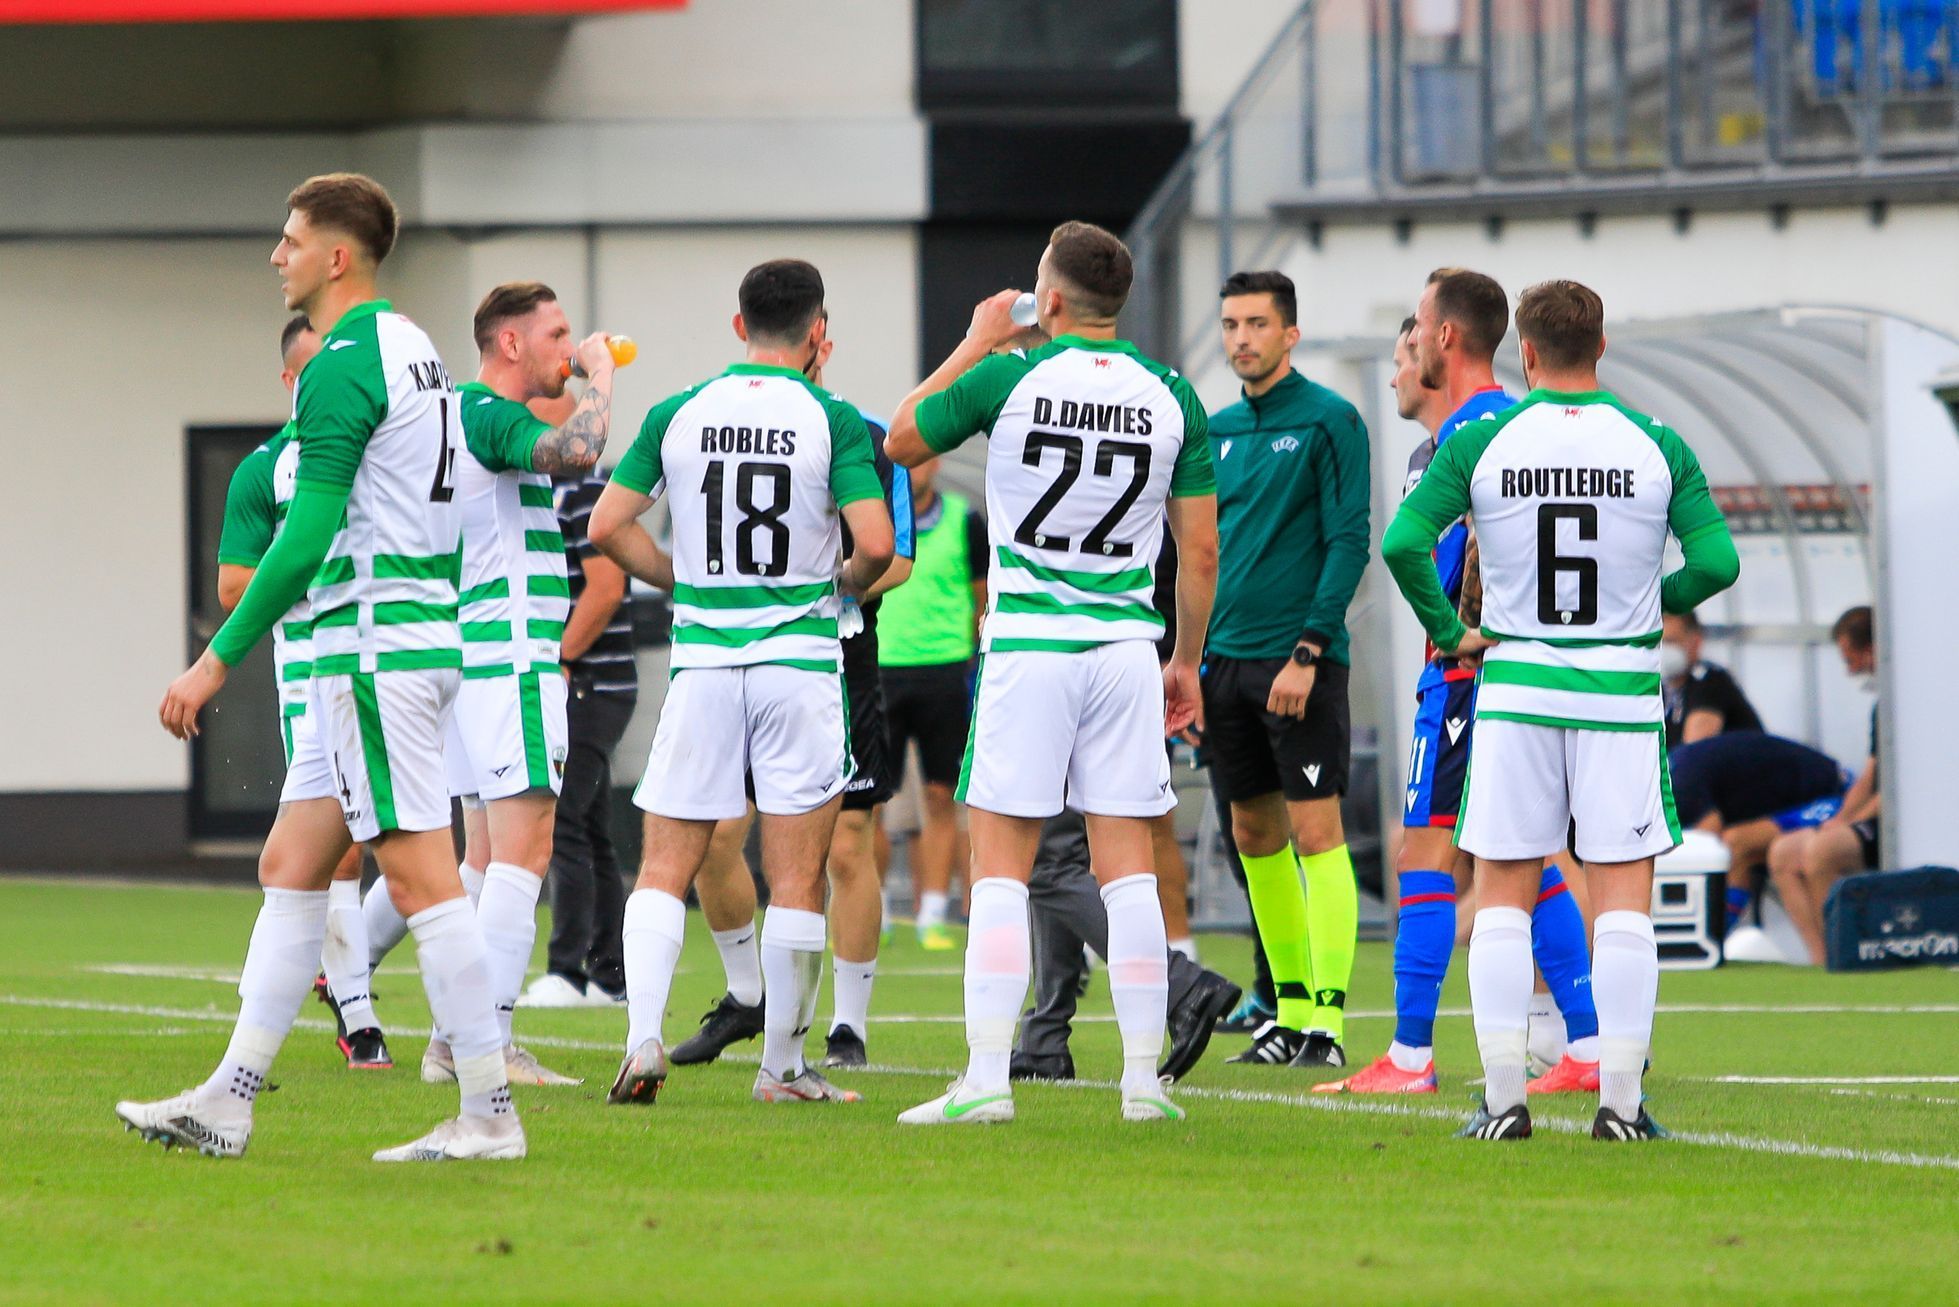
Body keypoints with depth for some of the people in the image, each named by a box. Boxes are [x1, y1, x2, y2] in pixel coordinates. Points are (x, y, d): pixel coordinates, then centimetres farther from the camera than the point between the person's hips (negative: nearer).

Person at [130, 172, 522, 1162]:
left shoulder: (343, 366, -14)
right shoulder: (414, 350, 16)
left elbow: (309, 534, -19)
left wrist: (218, 659, -17)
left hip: (376, 647, -10)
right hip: (421, 631, 10)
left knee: (422, 878, -8)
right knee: (290, 867, 11)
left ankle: (489, 1114, -8)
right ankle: (230, 1099, 11)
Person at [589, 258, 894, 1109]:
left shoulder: (677, 415, 4)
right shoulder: (831, 420, -4)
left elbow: (607, 527, 4)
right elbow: (875, 542, -12)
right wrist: (848, 586, 9)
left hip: (702, 658, 2)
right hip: (800, 657, -2)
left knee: (665, 869, 6)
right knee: (796, 877, 5)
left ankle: (643, 1038, -10)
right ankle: (782, 1065, 8)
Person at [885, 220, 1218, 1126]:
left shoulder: (1008, 379, -7)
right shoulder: (1170, 398, 2)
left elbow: (902, 441, 9)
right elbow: (1201, 551, 5)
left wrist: (975, 342, 17)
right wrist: (1187, 662, 17)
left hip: (1027, 647, -3)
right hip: (1125, 648, 3)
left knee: (1001, 867, 0)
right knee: (1128, 870, 5)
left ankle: (987, 1077, -6)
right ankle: (1143, 1078, 3)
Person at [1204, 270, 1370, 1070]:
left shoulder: (1328, 421, -6)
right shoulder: (1220, 430, 14)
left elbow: (1350, 544, -11)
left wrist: (1307, 652, -17)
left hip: (1299, 659, -7)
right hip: (1226, 662, 7)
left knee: (1315, 832, -8)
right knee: (1254, 837, 9)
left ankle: (1327, 1020, -10)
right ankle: (1290, 1010, 17)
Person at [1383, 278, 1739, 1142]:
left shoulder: (1480, 444, -2)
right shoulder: (1657, 446, -1)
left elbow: (1403, 541, -9)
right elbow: (1717, 560, -5)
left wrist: (1449, 632, 4)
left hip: (1516, 684, 0)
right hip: (1623, 693, 0)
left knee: (1503, 897, 7)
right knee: (1623, 899, 3)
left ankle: (1503, 1098, 2)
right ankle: (1621, 1100, -2)